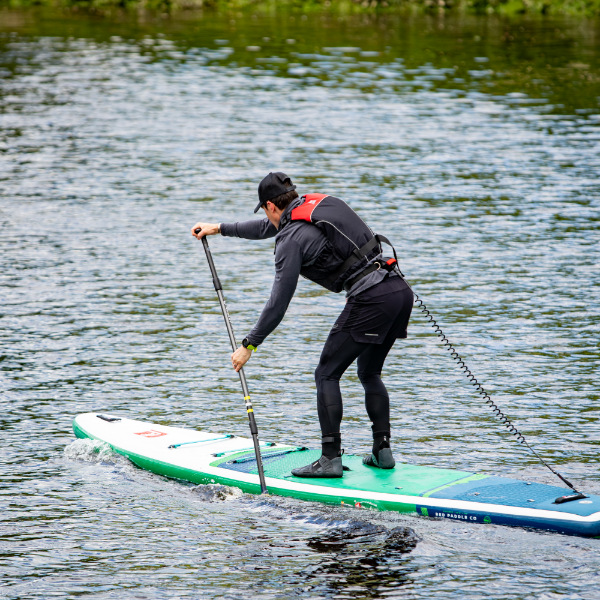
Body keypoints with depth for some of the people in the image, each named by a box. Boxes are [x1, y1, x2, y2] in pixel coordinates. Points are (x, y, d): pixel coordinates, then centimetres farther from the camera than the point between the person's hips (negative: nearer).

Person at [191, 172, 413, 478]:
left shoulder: (291, 239, -5)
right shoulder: (321, 202, 21)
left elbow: (279, 301, -5)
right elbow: (269, 228, 37)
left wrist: (249, 344, 2)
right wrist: (219, 228, 43)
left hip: (371, 300, -9)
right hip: (401, 290, 9)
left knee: (326, 375, 0)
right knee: (369, 373, 22)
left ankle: (331, 458, -6)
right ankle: (382, 451, 16)